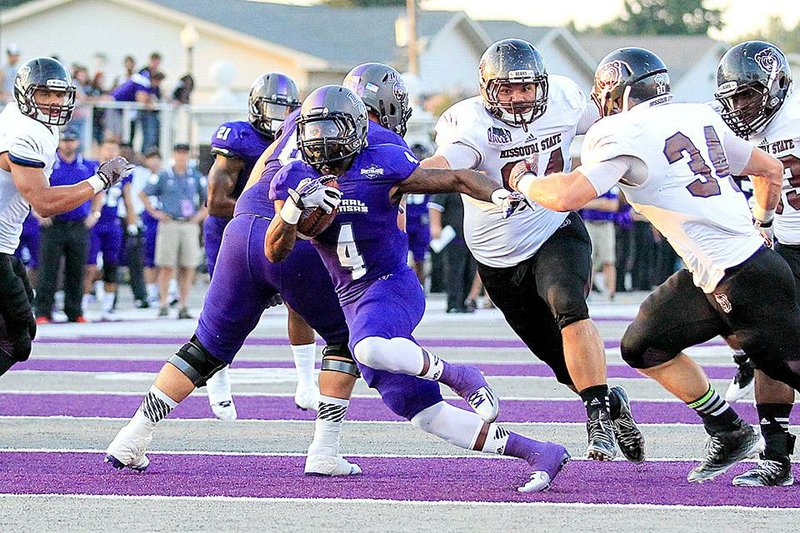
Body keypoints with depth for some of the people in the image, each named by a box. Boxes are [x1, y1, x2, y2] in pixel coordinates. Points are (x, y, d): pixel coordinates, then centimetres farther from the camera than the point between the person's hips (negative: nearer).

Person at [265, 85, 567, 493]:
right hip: (352, 302, 5)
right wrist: (295, 207, -23)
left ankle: (459, 377, -15)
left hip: (392, 287, -5)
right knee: (427, 416, 0)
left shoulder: (381, 168, -9)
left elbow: (455, 179, -3)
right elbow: (275, 253, -5)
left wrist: (499, 195, -21)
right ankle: (539, 453, 6)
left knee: (370, 349, -40)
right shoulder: (293, 180, 3)